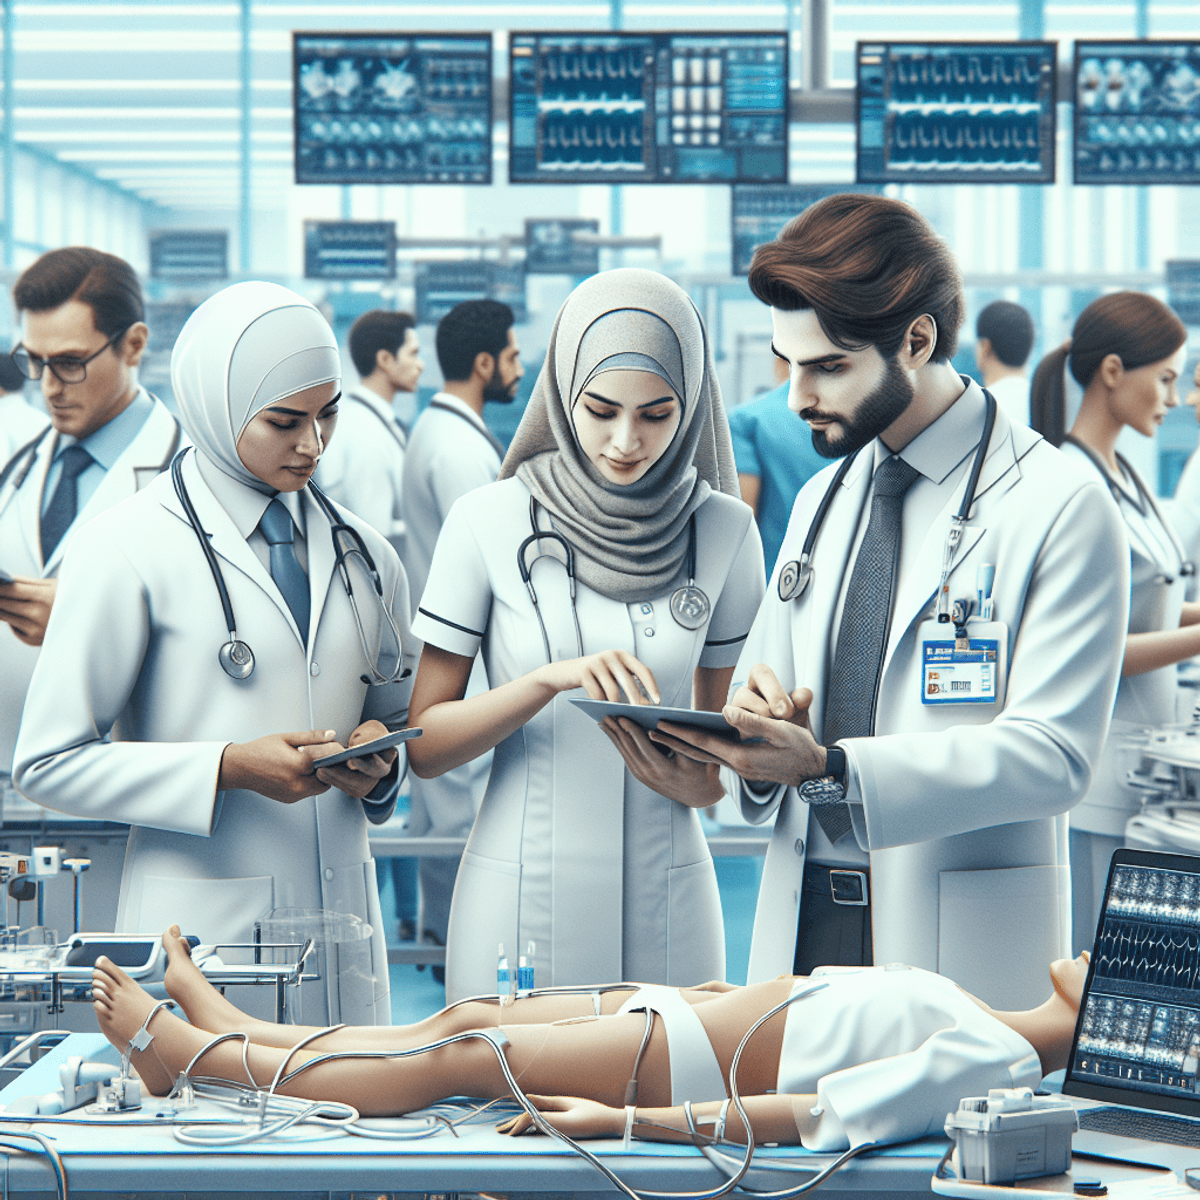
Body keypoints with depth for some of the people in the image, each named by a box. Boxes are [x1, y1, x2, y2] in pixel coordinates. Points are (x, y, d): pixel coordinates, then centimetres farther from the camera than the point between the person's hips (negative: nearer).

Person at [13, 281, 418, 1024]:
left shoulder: (363, 558, 12)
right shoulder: (131, 548, -4)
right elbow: (49, 762, -6)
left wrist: (378, 757, 1)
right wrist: (228, 768, -16)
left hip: (343, 916, 5)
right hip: (202, 924, -4)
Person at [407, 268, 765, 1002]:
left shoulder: (723, 530, 2)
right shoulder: (491, 522, -3)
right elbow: (423, 743, -3)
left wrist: (697, 783, -12)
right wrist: (551, 677, -18)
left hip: (667, 903, 1)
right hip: (522, 899, -1)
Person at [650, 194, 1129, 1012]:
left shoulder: (1061, 507, -7)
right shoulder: (822, 499, 16)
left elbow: (1052, 753, -15)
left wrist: (826, 767, -24)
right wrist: (760, 714, -5)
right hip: (803, 929, 6)